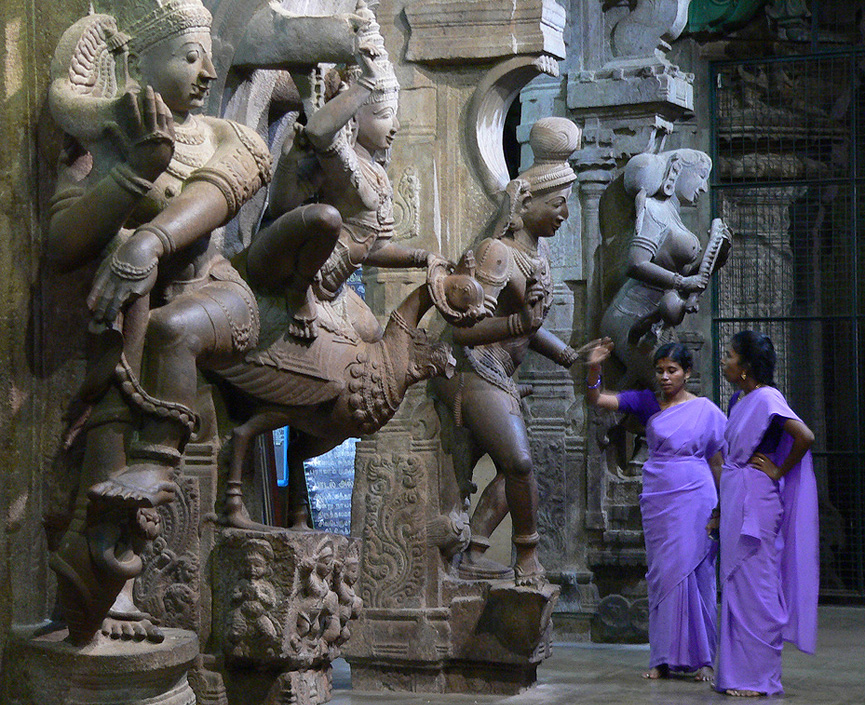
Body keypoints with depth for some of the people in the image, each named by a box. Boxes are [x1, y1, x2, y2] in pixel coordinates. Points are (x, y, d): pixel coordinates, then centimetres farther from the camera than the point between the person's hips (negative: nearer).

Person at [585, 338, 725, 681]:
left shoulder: (706, 410, 2)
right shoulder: (647, 403, 6)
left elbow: (717, 463, 7)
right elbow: (597, 399, -2)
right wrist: (594, 369, -20)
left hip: (694, 498, -2)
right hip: (656, 498, 2)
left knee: (693, 573, -3)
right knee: (661, 576, 4)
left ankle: (701, 658, 5)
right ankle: (664, 658, 11)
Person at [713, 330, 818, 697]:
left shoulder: (766, 398, -14)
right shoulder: (739, 400, 14)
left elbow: (805, 436, -26)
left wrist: (778, 471, -13)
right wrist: (720, 512, 22)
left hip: (754, 501, -9)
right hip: (736, 502, 9)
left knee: (753, 587, -5)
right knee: (736, 587, 11)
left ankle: (759, 678, 0)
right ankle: (739, 672, 17)